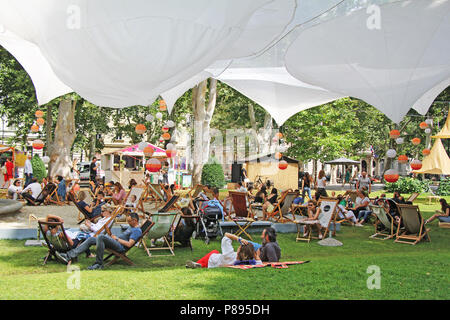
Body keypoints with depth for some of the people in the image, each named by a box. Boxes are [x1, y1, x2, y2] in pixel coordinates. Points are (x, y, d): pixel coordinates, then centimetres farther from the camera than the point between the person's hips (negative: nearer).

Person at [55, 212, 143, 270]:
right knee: (91, 240, 2)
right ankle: (69, 256, -7)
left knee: (101, 237, -32)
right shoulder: (131, 227, 26)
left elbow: (129, 244, -18)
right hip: (115, 243, 11)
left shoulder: (137, 231, -8)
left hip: (121, 247, -11)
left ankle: (99, 264, -26)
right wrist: (114, 237, 14)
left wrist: (117, 239, -9)